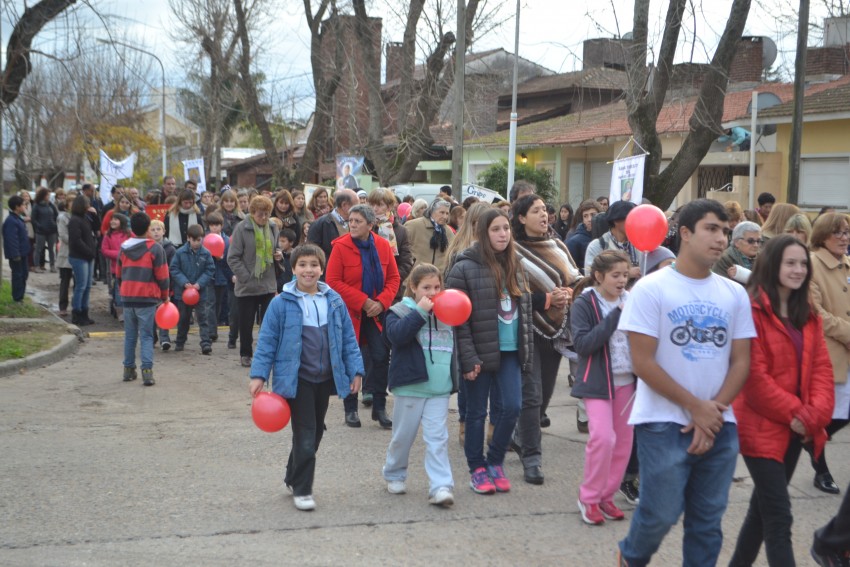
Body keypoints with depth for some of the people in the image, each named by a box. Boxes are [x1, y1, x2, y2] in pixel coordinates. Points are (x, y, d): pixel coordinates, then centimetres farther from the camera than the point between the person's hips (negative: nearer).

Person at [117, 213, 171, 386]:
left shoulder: (123, 248, 8)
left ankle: (129, 369, 17)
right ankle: (147, 370, -11)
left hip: (127, 297, 4)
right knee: (146, 336, -2)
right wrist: (165, 296, 7)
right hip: (147, 298, -4)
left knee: (130, 335, 14)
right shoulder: (155, 249, -8)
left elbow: (119, 274, 16)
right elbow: (162, 276, -6)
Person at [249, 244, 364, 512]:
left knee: (315, 433, 16)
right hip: (296, 379, -5)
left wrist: (355, 370, 3)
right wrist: (258, 375, -10)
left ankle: (293, 477, 35)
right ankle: (301, 490, 8)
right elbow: (267, 341, -5)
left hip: (324, 379, 5)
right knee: (305, 435, -5)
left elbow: (348, 339, 8)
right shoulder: (282, 303, -7)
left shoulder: (335, 301, 3)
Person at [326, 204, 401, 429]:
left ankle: (379, 408, 9)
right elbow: (333, 282, -12)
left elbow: (393, 278, 5)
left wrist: (382, 302, -11)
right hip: (348, 312, -2)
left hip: (376, 313, 2)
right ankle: (351, 409, 18)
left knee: (381, 357, -3)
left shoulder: (383, 246, -1)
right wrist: (363, 301, -17)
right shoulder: (341, 246, -10)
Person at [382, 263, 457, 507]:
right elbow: (396, 334, -22)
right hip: (410, 387, -3)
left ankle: (441, 486, -7)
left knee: (437, 438, -3)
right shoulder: (400, 311, -2)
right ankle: (394, 475, 30)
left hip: (440, 389, 3)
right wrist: (421, 312, -21)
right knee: (403, 436, 9)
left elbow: (453, 346, 23)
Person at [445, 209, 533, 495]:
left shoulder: (515, 267, 10)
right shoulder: (465, 268, -9)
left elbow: (524, 310, 15)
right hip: (481, 352, -5)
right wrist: (468, 358, -16)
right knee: (477, 412, 6)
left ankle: (495, 461, 19)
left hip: (509, 351, 5)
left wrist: (527, 351, 9)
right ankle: (477, 468, 19)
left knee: (512, 407, -1)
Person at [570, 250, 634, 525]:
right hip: (597, 382, -5)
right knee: (603, 437, -16)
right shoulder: (584, 304, -8)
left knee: (624, 441, 7)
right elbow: (582, 344, -19)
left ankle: (606, 495, 22)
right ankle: (589, 498, 2)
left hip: (626, 380, 5)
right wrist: (615, 316, -21)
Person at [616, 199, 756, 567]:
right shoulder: (651, 289, -7)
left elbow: (741, 361, 6)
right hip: (665, 423, -4)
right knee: (661, 512, -2)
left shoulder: (734, 294, 7)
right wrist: (696, 407, -11)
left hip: (719, 426, 4)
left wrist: (715, 411, -9)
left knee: (708, 519, 9)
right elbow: (643, 362, -11)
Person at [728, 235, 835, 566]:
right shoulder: (751, 311, -13)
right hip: (762, 427, -7)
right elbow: (753, 375, -17)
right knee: (778, 517, -9)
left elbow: (821, 367, 7)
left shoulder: (808, 315, 11)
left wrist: (815, 414, -8)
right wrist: (794, 413, -15)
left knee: (764, 507, 17)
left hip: (796, 428, 8)